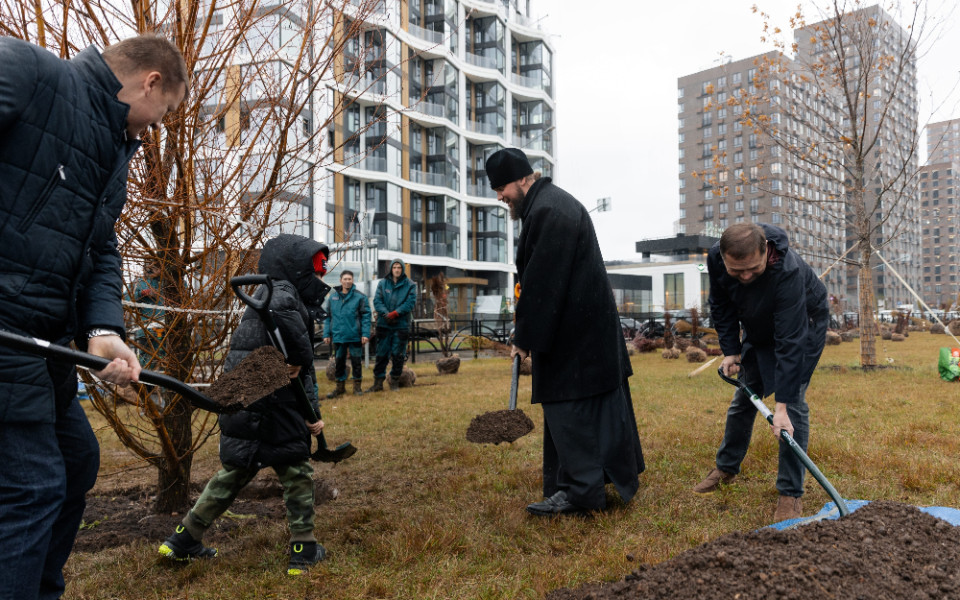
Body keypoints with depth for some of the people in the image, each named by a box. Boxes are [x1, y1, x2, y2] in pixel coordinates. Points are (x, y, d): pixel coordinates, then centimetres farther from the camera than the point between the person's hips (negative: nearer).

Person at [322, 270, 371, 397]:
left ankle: (357, 386, 18)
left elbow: (366, 316, -5)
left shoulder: (359, 297, -3)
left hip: (354, 336, -3)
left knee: (356, 360, 4)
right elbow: (328, 316, 10)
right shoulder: (332, 297, 7)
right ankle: (340, 386, 23)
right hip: (338, 336, 3)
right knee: (339, 361, 11)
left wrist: (365, 334, -11)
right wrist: (326, 334, 4)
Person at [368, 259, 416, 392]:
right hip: (384, 324, 1)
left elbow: (411, 302, -7)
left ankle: (395, 381, 17)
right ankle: (378, 382, 10)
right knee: (381, 354, 4)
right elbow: (377, 301, -1)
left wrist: (396, 313, -17)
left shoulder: (410, 285, 3)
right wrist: (386, 313, -18)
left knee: (398, 354, 4)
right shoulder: (382, 283, 7)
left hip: (401, 325, -1)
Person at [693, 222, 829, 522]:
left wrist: (782, 405, -42)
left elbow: (790, 341, -42)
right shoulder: (715, 258, -27)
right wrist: (730, 350, -12)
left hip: (803, 324, -5)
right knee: (744, 396, 11)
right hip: (758, 328, 5)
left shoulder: (788, 271, -42)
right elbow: (722, 306, -6)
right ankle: (726, 468, 27)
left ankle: (791, 494, -3)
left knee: (794, 403, -14)